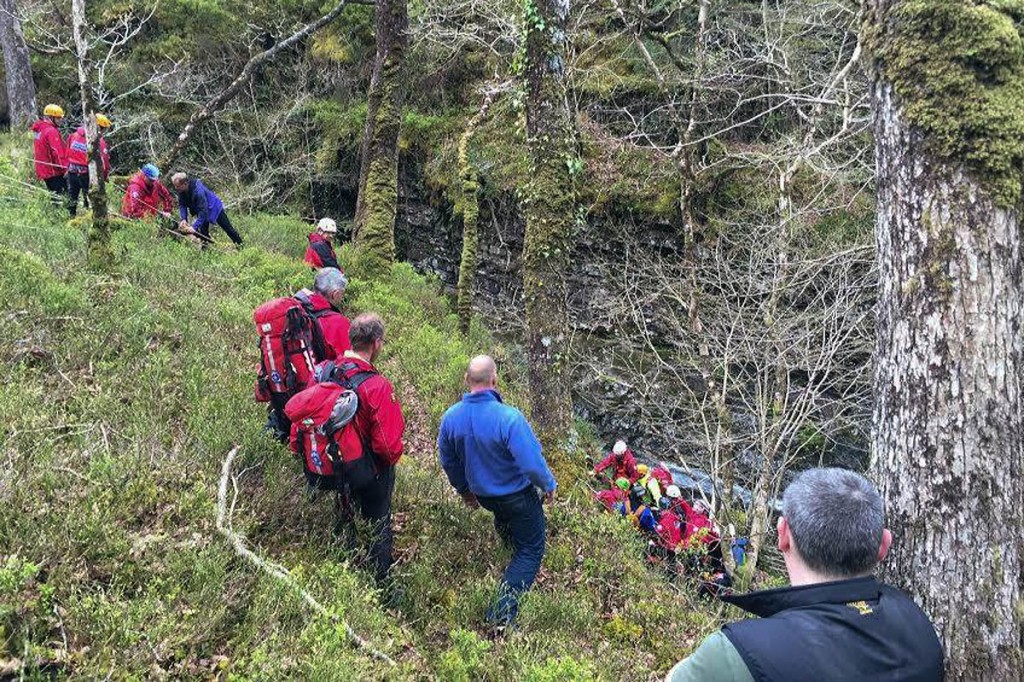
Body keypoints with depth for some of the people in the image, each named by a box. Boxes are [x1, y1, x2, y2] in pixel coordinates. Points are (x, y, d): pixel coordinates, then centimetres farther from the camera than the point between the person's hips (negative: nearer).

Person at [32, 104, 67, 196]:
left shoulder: (38, 129, 13)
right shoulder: (51, 131, -17)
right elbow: (57, 152, -22)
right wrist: (65, 167, -16)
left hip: (42, 170, 10)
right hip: (54, 171, -10)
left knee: (52, 193, 16)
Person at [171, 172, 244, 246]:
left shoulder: (198, 190, -42)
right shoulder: (181, 191, -20)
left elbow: (203, 211, -44)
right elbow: (182, 205, -11)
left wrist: (194, 227, -48)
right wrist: (183, 219, -29)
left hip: (214, 208, -7)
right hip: (202, 209, 7)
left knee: (227, 228, 7)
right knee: (203, 234, 5)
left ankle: (240, 245, 22)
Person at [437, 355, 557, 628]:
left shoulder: (451, 417, -15)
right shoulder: (509, 418, -34)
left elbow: (448, 461, 1)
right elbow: (532, 464, -29)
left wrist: (464, 489, 19)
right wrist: (549, 486, -7)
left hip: (482, 494, 6)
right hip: (517, 495, -5)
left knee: (503, 519, 38)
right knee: (531, 550, 12)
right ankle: (502, 612, 6)